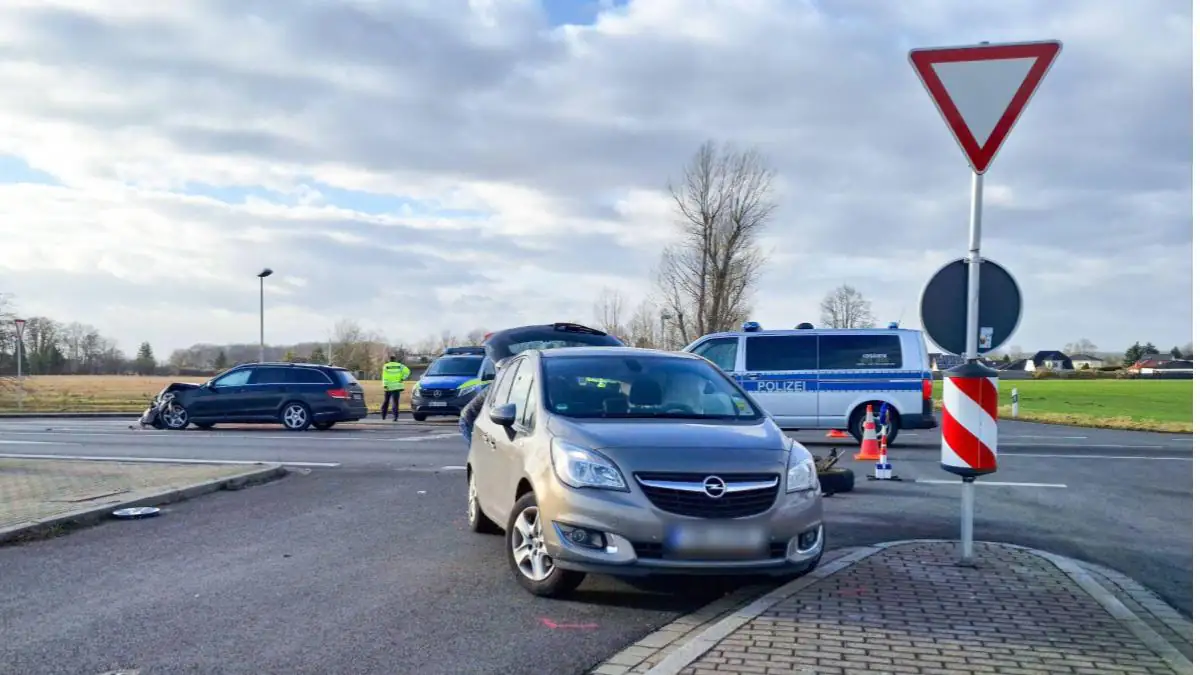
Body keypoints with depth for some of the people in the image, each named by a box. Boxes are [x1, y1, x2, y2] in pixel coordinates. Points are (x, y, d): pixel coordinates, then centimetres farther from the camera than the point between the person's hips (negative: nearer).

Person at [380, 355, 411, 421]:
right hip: (397, 386, 0)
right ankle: (395, 417, -10)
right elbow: (407, 371, -8)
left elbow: (385, 376, -8)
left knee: (386, 401, 15)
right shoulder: (399, 365, 5)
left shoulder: (386, 366, 2)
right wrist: (403, 378, -3)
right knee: (395, 402, 0)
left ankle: (383, 416, 21)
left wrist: (385, 385, -11)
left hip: (388, 387, 0)